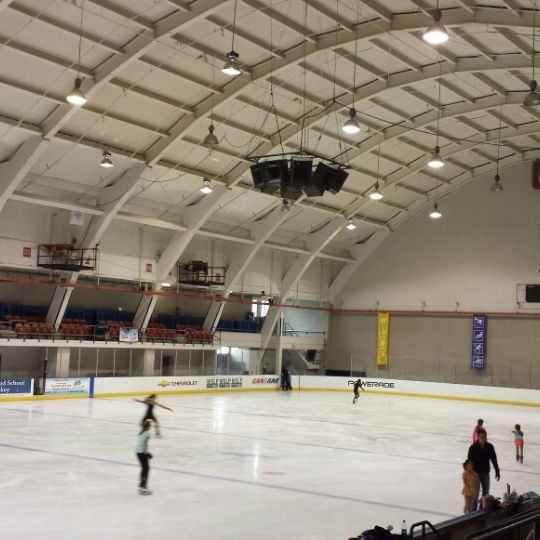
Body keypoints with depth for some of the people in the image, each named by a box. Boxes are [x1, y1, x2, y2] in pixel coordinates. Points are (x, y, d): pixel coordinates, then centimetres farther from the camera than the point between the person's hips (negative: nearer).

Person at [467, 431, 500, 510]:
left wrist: (497, 472, 6)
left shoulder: (490, 447, -6)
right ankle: (473, 511, 13)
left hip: (485, 473, 4)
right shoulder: (473, 448, -15)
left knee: (486, 493, 14)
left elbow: (494, 460, 4)